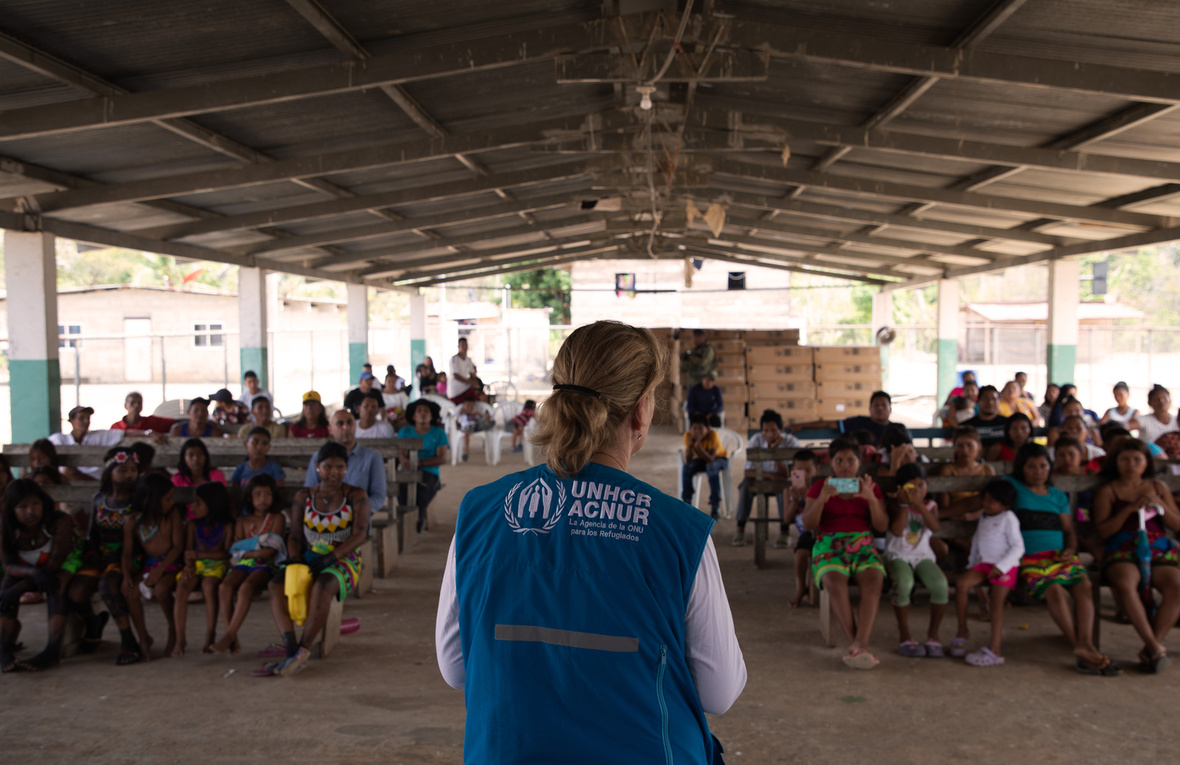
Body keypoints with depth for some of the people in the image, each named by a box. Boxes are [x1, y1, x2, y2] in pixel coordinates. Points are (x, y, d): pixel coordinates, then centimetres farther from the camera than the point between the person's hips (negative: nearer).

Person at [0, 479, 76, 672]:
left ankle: (53, 650, -52)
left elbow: (54, 564, -27)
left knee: (54, 586, -38)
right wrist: (34, 572, -45)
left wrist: (20, 588, -36)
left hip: (62, 570, -4)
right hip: (25, 572, 4)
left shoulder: (60, 522, -24)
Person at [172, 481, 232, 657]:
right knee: (182, 586, -28)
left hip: (217, 565, -3)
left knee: (209, 585, -36)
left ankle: (211, 636, -25)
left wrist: (198, 554, -12)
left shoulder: (226, 526, -2)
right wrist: (189, 566, -14)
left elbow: (226, 553, -9)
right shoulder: (193, 524, 11)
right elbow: (188, 550, 6)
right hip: (197, 564, 3)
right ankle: (180, 639, -25)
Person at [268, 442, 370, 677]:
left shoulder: (356, 496, 2)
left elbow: (359, 534, -8)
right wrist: (295, 559, -13)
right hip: (309, 558, 4)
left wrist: (329, 558, -21)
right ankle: (290, 647, -38)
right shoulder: (303, 498, 11)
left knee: (322, 586, -38)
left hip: (344, 560, -3)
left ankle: (303, 650, -33)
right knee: (277, 584, -28)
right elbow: (295, 536, 10)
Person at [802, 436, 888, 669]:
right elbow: (808, 525, 2)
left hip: (863, 547, 1)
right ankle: (857, 645, -37)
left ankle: (859, 645, -42)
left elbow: (882, 526, 6)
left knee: (874, 580, -32)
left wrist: (871, 499, -11)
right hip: (829, 547, -1)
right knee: (835, 582, -35)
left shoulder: (871, 488, 17)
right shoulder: (819, 487, 13)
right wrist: (822, 499, -15)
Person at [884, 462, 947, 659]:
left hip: (923, 556, 2)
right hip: (898, 556, -2)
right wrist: (904, 504, -16)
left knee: (940, 584, -28)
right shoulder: (896, 505, 1)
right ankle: (905, 635, -17)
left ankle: (933, 634, -8)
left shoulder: (930, 505, 7)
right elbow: (897, 531, -15)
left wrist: (919, 505, -23)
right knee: (904, 583, -36)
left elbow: (934, 527, -14)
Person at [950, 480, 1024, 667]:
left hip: (1005, 566, -6)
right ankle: (962, 630, -8)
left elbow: (1018, 547, -10)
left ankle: (995, 649, -16)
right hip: (983, 563, 6)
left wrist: (1001, 566, -18)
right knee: (961, 582, -18)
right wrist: (972, 563, 16)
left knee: (997, 603, -14)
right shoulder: (983, 516, 17)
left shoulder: (1008, 519, -5)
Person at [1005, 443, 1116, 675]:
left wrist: (1071, 549, 2)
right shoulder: (1012, 486, 12)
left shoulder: (1058, 496, 24)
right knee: (1055, 590, -31)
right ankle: (1080, 647, -31)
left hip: (1061, 556, 4)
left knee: (1083, 585, -26)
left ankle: (1086, 644, -36)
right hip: (1030, 558, -4)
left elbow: (1069, 530, 24)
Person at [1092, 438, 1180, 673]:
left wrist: (1159, 504, -1)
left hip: (1160, 550, 2)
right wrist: (1130, 509, -7)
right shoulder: (1108, 491, 13)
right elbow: (1103, 531, 2)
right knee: (1126, 584, -37)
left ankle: (1150, 649, -25)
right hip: (1122, 552, -2)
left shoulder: (1158, 488, 21)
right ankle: (1155, 646, -34)